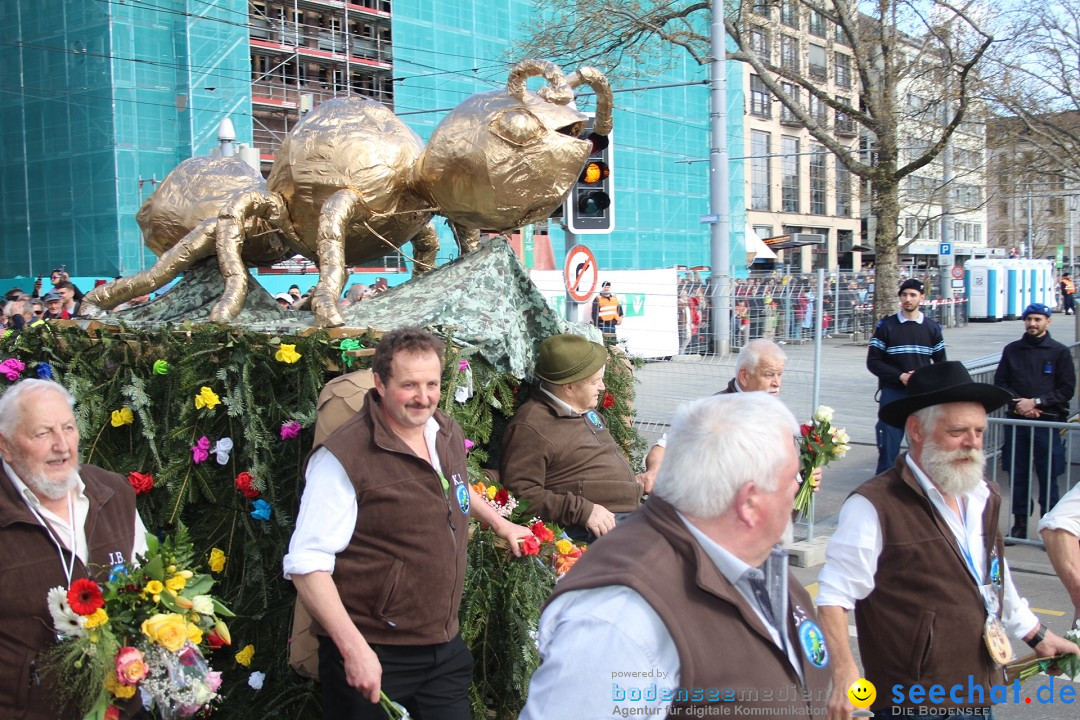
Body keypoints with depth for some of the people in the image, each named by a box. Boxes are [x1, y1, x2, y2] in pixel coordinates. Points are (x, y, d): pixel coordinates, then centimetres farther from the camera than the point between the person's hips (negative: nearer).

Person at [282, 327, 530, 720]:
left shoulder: (450, 434, 5)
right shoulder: (343, 456, -17)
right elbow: (307, 565, -19)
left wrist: (499, 523, 33)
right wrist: (354, 649, -23)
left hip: (445, 647, 6)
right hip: (373, 657, -6)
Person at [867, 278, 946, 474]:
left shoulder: (932, 328, 8)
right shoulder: (886, 326, 1)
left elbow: (941, 363, 12)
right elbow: (873, 362, -1)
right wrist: (900, 376, -14)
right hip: (892, 393, -2)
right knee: (888, 446, -2)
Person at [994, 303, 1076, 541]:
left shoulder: (1060, 352, 2)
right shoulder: (1012, 350, 10)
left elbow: (1067, 389, -1)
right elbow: (1000, 382, 9)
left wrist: (1035, 402, -10)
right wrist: (1018, 402, -8)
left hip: (1048, 422, -3)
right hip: (1016, 421, 3)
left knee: (1048, 476, -1)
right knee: (1017, 474, 6)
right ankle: (1020, 523, 16)